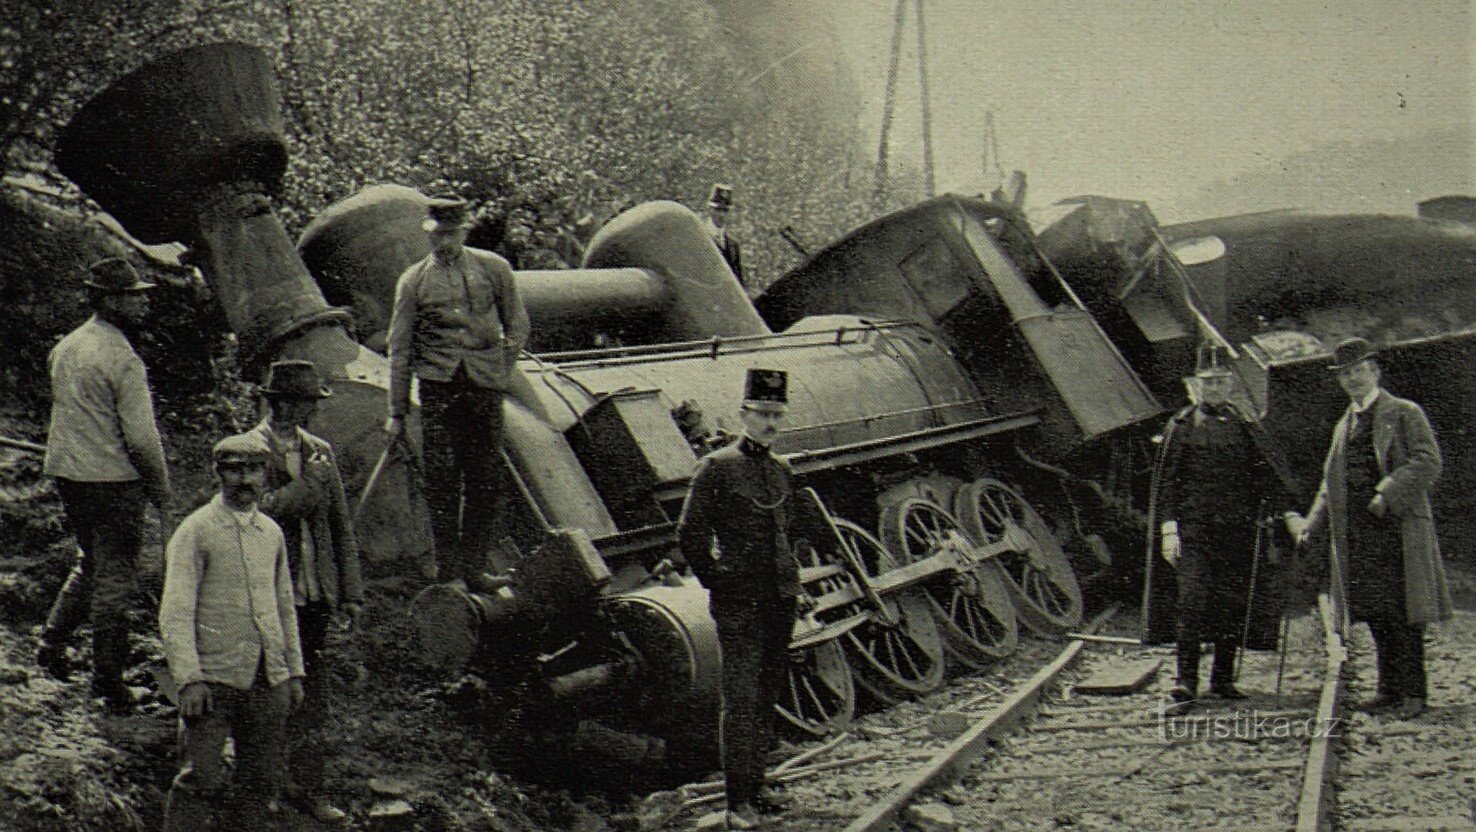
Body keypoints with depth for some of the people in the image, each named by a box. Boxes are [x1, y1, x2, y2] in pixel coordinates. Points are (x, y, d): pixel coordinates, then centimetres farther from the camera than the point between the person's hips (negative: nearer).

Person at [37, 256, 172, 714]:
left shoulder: (65, 346, 7)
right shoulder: (124, 359, -18)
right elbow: (142, 437, -20)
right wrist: (163, 494, -9)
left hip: (65, 472, 8)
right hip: (114, 479, -8)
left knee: (90, 563, 25)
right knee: (114, 577, 3)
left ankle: (52, 642, 23)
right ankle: (109, 680, 10)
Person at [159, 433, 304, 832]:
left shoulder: (272, 532, 13)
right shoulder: (195, 532, -5)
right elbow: (175, 613, -10)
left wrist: (294, 671, 15)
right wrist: (188, 678, -18)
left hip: (270, 680, 5)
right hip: (213, 679, -5)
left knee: (263, 780, 9)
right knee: (202, 781, -8)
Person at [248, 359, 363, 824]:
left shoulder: (320, 453, 10)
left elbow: (341, 527, 13)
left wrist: (351, 591, 8)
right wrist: (305, 485, -21)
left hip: (316, 593, 5)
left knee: (312, 691, 9)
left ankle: (307, 786, 17)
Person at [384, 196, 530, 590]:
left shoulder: (494, 269, 7)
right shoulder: (413, 281, 5)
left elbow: (518, 325, 17)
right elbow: (399, 349, 7)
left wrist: (503, 370, 9)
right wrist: (397, 412, 5)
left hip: (485, 386, 1)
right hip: (438, 385, -1)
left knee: (483, 479, 2)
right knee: (442, 478, -4)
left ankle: (473, 566, 11)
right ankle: (447, 567, 5)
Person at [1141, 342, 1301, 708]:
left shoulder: (1246, 427, 10)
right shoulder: (1181, 426, 5)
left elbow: (1272, 471, 5)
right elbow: (1165, 481, 2)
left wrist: (1289, 512, -8)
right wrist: (1168, 527, -7)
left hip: (1238, 530, 2)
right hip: (1192, 528, -2)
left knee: (1234, 605, 4)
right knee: (1191, 600, -10)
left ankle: (1223, 678, 16)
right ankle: (1186, 681, -7)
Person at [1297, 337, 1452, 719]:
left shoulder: (1405, 413, 1)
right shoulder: (1344, 424, 20)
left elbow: (1428, 463, -10)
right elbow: (1331, 481, 23)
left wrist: (1387, 493, -18)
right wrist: (1315, 522, 11)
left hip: (1398, 528, -6)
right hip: (1355, 529, 6)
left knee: (1402, 614, -5)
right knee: (1375, 616, 7)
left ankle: (1412, 692, 0)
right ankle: (1389, 689, 14)